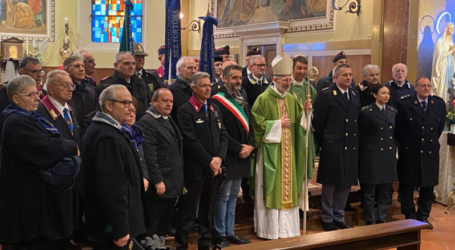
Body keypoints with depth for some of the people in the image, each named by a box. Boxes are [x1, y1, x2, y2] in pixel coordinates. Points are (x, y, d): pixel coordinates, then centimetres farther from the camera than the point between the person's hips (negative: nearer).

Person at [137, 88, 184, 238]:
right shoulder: (147, 122, -14)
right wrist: (158, 181, -23)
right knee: (151, 227, -1)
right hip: (159, 185, -9)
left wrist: (179, 180, 19)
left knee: (164, 225, 17)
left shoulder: (168, 120, 16)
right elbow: (149, 156, -21)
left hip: (173, 184, 9)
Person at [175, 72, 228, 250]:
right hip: (195, 168, -6)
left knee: (207, 210, 15)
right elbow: (191, 141, -15)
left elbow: (223, 135, 9)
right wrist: (209, 161, -14)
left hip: (214, 167, 6)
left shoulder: (214, 108, 14)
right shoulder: (186, 110, -9)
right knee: (188, 211, 1)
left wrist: (219, 158, -6)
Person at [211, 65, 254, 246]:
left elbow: (249, 124, 13)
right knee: (223, 196, -1)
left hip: (242, 155, 8)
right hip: (227, 156, -8)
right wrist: (238, 148, -14)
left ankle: (230, 232, 21)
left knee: (233, 196, 13)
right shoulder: (218, 101, -12)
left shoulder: (243, 98, 13)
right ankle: (220, 234, 8)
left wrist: (250, 145, -4)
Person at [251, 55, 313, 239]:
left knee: (287, 186, 10)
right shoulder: (264, 99, -9)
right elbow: (257, 123, -13)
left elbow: (298, 122, 11)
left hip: (288, 151, 6)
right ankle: (270, 229, 7)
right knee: (272, 189, -2)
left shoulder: (292, 99, 10)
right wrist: (278, 124, -14)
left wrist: (305, 111, -6)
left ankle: (286, 227, 19)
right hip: (271, 150, -6)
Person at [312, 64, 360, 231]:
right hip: (332, 147, -5)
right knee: (330, 184, 4)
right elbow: (318, 123, -6)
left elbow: (356, 121, 14)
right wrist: (323, 143, -4)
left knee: (345, 184, 11)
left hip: (351, 147, 6)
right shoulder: (326, 95, -7)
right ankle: (327, 219, 17)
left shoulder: (355, 96, 11)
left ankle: (339, 217, 24)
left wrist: (356, 142, 8)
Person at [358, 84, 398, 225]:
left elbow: (395, 133, 13)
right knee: (369, 192, 3)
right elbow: (361, 137, -5)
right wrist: (361, 156, -5)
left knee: (384, 192, 10)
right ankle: (369, 222, 13)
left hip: (389, 156, 5)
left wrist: (394, 152, 8)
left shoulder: (393, 111, 9)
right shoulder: (366, 112, -7)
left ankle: (381, 220, 21)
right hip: (372, 156, -5)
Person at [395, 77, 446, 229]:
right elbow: (398, 128, 0)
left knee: (428, 185, 9)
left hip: (430, 151, 3)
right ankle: (410, 216, 20)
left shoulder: (439, 104, 0)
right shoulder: (405, 104, -8)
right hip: (409, 151, -3)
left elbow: (441, 125, 13)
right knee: (407, 185, 6)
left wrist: (433, 140, 13)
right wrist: (403, 144, 3)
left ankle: (423, 216, 23)